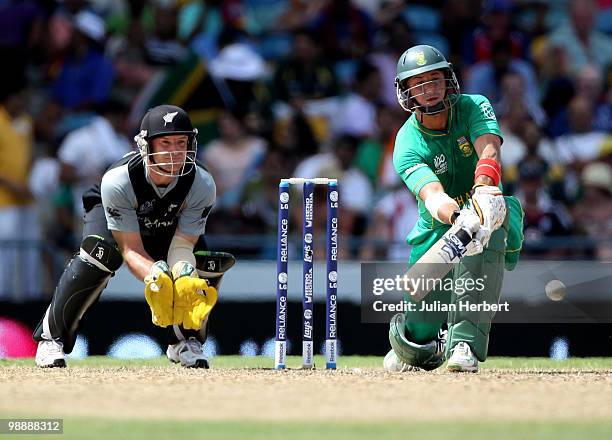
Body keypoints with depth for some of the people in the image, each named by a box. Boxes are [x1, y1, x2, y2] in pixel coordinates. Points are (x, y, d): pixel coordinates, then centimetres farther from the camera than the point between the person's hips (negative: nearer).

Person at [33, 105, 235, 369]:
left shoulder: (202, 185, -32)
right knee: (100, 252, -35)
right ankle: (51, 337, -21)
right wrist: (155, 276, -59)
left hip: (168, 226, 3)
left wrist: (184, 276, -52)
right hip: (108, 212, -3)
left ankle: (185, 340, 5)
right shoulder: (117, 181, -40)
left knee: (208, 265, -21)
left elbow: (183, 245, -29)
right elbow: (131, 250, -38)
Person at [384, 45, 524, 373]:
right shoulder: (408, 146, -16)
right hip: (438, 231, 0)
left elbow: (489, 152, -31)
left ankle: (464, 342, -38)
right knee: (415, 347, -10)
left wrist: (484, 191, -54)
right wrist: (460, 219, -58)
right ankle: (411, 348, 35)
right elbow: (433, 196, -35)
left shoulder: (474, 108, -11)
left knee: (493, 214, -39)